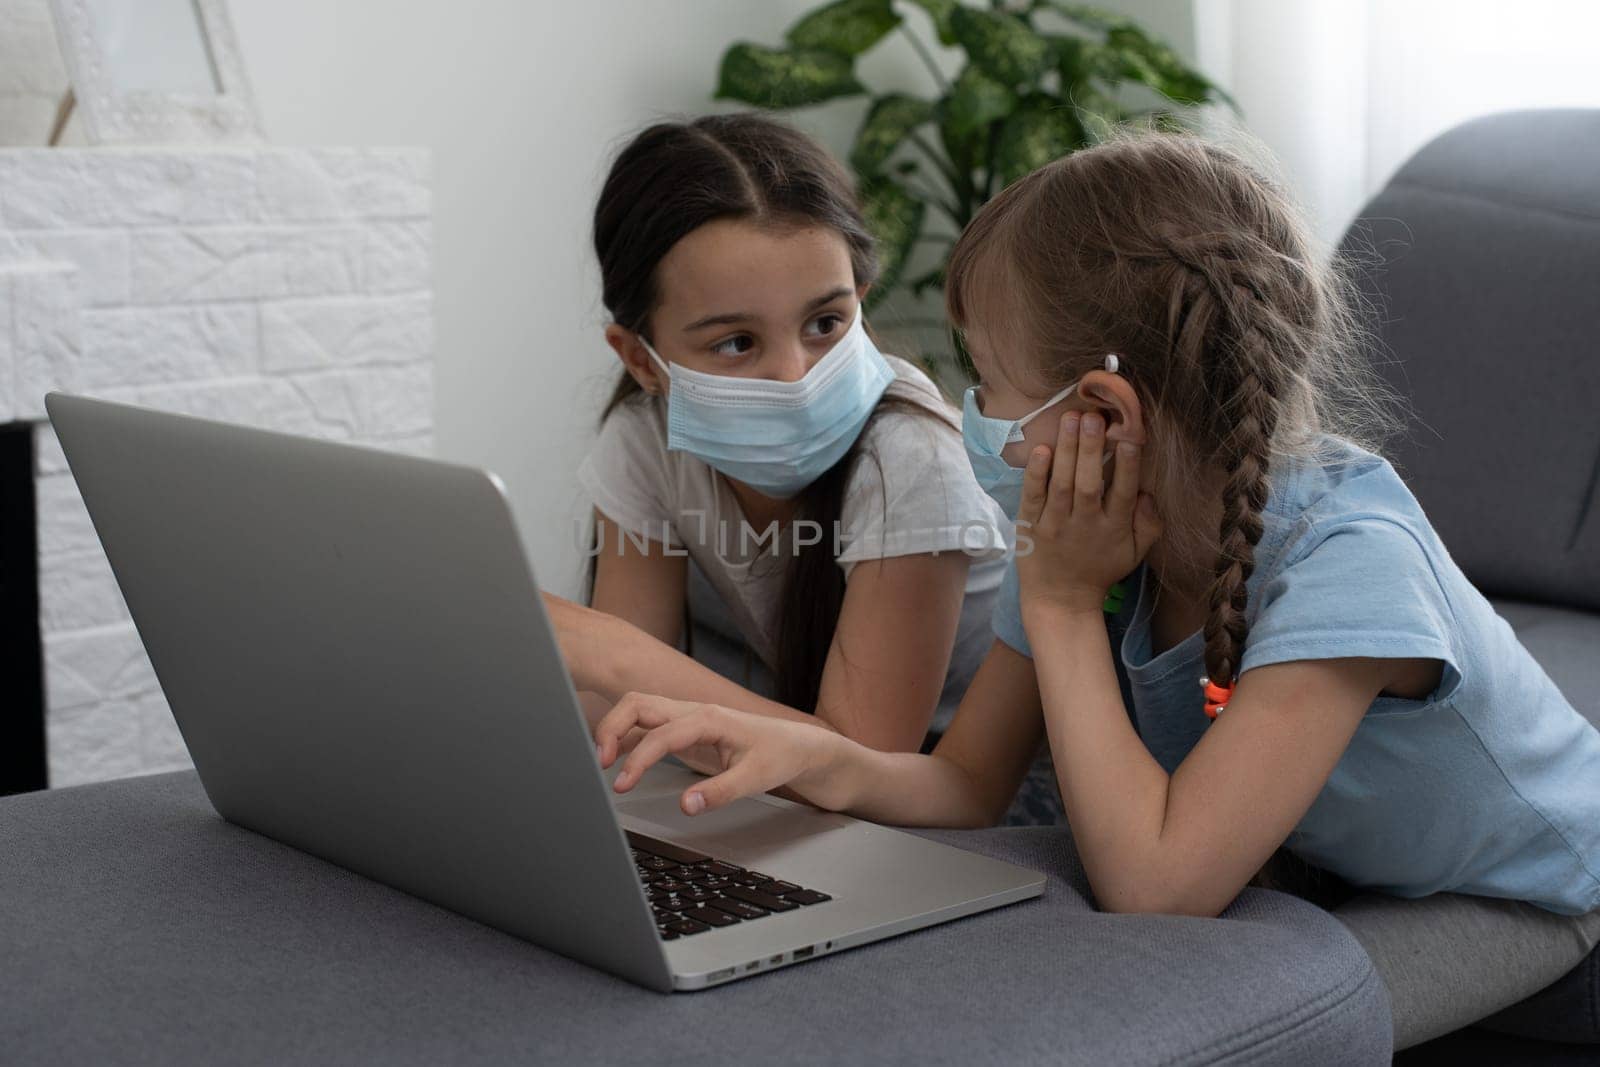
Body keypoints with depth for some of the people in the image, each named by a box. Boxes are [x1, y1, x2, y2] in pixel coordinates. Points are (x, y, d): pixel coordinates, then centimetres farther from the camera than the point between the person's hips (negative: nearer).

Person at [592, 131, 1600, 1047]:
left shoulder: (1344, 557, -37)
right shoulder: (1094, 531, -16)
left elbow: (1153, 885, -40)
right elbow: (969, 784, -9)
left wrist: (1061, 604, -35)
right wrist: (810, 757, -30)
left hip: (1515, 889, -5)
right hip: (1317, 864, 5)